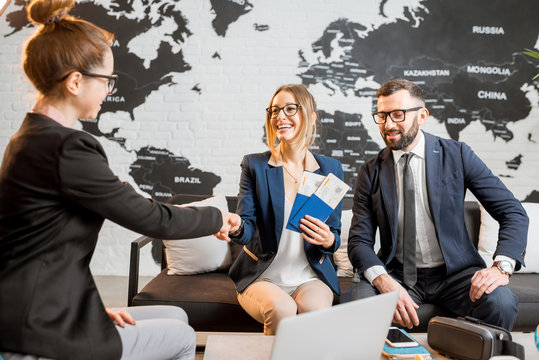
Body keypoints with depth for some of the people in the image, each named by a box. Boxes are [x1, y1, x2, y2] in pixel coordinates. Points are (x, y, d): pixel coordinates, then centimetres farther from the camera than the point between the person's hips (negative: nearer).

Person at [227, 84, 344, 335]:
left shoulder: (331, 169, 5)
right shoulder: (255, 165, 1)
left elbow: (335, 234, 7)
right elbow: (248, 227, -7)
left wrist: (328, 241, -18)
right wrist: (235, 227, -31)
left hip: (311, 277, 1)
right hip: (262, 277, -1)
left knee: (315, 310, -29)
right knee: (281, 310, -30)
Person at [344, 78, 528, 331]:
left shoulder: (457, 156, -1)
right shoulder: (370, 172, 1)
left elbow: (513, 213, -2)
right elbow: (360, 241, -3)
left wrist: (502, 266, -20)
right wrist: (385, 282, -23)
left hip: (454, 272, 0)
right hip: (396, 274, 0)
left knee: (500, 301, -30)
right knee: (351, 301, -29)